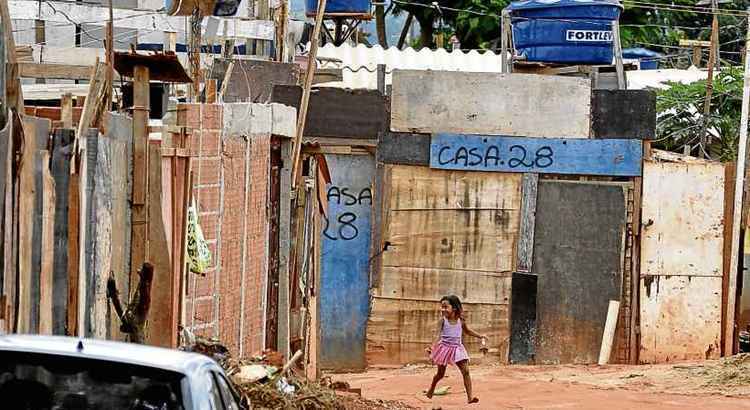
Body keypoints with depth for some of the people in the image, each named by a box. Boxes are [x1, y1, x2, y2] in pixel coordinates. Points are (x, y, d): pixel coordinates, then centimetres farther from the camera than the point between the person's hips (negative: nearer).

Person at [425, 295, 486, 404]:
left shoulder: (460, 321, -1)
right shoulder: (442, 320, -10)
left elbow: (467, 331, 19)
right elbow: (438, 336, -17)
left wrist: (480, 336, 13)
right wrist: (432, 347, -33)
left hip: (457, 348, 2)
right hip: (445, 348, -2)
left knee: (465, 371, -11)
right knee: (440, 373, 12)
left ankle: (470, 397, -13)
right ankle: (431, 389, 41)